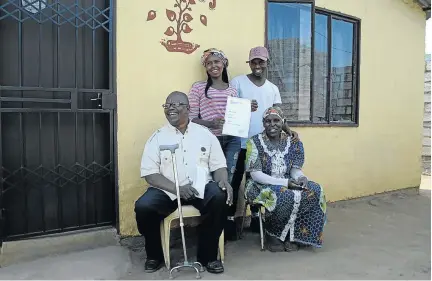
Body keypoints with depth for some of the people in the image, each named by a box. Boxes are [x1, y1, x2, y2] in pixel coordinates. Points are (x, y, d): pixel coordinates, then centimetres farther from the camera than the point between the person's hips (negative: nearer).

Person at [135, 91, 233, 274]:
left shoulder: (204, 134, 8)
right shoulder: (158, 137, 4)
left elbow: (218, 165, 7)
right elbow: (150, 173, -4)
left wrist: (223, 181, -17)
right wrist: (177, 189, -19)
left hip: (201, 187, 1)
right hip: (167, 190, 0)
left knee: (220, 197, -29)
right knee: (143, 207, -27)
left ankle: (207, 255, -6)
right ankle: (155, 255, 4)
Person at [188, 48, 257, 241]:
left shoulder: (232, 89, 15)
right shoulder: (198, 88, 2)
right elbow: (192, 119, -3)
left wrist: (247, 110, 0)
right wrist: (211, 123, -20)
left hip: (231, 140, 3)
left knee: (230, 181, 2)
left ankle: (229, 222, 17)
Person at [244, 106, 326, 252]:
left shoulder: (293, 142, 4)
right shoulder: (254, 142, -9)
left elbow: (295, 169, 4)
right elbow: (255, 174, -15)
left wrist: (301, 178, -22)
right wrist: (285, 182, -25)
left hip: (288, 184, 5)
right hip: (262, 185, -5)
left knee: (315, 191, -20)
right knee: (285, 197, -35)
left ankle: (293, 235, -6)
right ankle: (272, 233, -6)